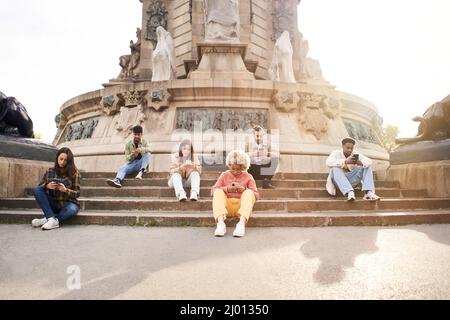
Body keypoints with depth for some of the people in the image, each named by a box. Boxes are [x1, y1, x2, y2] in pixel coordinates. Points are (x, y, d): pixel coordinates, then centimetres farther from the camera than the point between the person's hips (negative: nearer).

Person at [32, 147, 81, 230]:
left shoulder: (74, 173, -4)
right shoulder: (50, 171, 4)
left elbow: (77, 193, -8)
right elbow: (39, 186, 1)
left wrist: (65, 190, -28)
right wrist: (47, 186, -22)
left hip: (67, 204, -3)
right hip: (53, 204, 4)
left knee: (72, 209, -36)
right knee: (37, 190, -18)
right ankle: (52, 219, -30)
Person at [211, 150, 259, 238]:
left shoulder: (248, 177, 8)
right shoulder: (224, 175, 11)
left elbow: (256, 195, 0)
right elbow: (213, 190, 2)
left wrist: (244, 189, -19)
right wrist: (226, 189, -17)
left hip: (241, 206, -1)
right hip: (226, 205, 1)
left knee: (249, 192, -26)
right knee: (218, 192, -24)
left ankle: (242, 223, -46)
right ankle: (220, 223, -45)